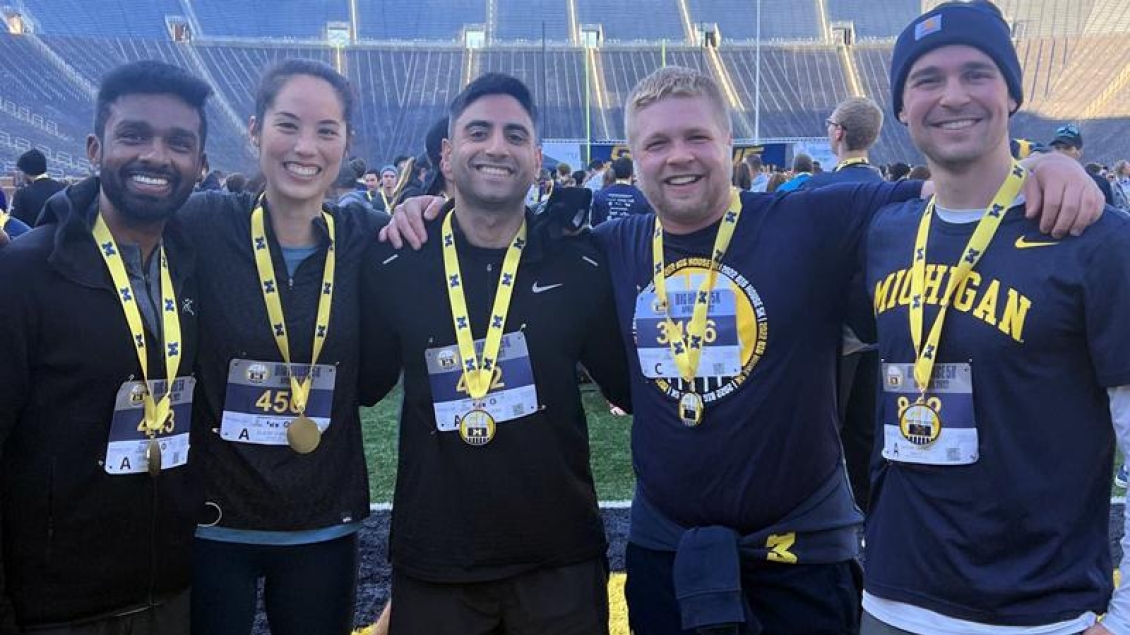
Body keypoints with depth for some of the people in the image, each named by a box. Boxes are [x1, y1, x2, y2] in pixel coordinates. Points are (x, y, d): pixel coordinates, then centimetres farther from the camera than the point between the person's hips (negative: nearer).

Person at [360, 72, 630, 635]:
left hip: (559, 556, 0)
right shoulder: (396, 267, -4)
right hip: (432, 560, 0)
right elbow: (362, 385, 5)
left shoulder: (580, 265, -5)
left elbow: (633, 388, 2)